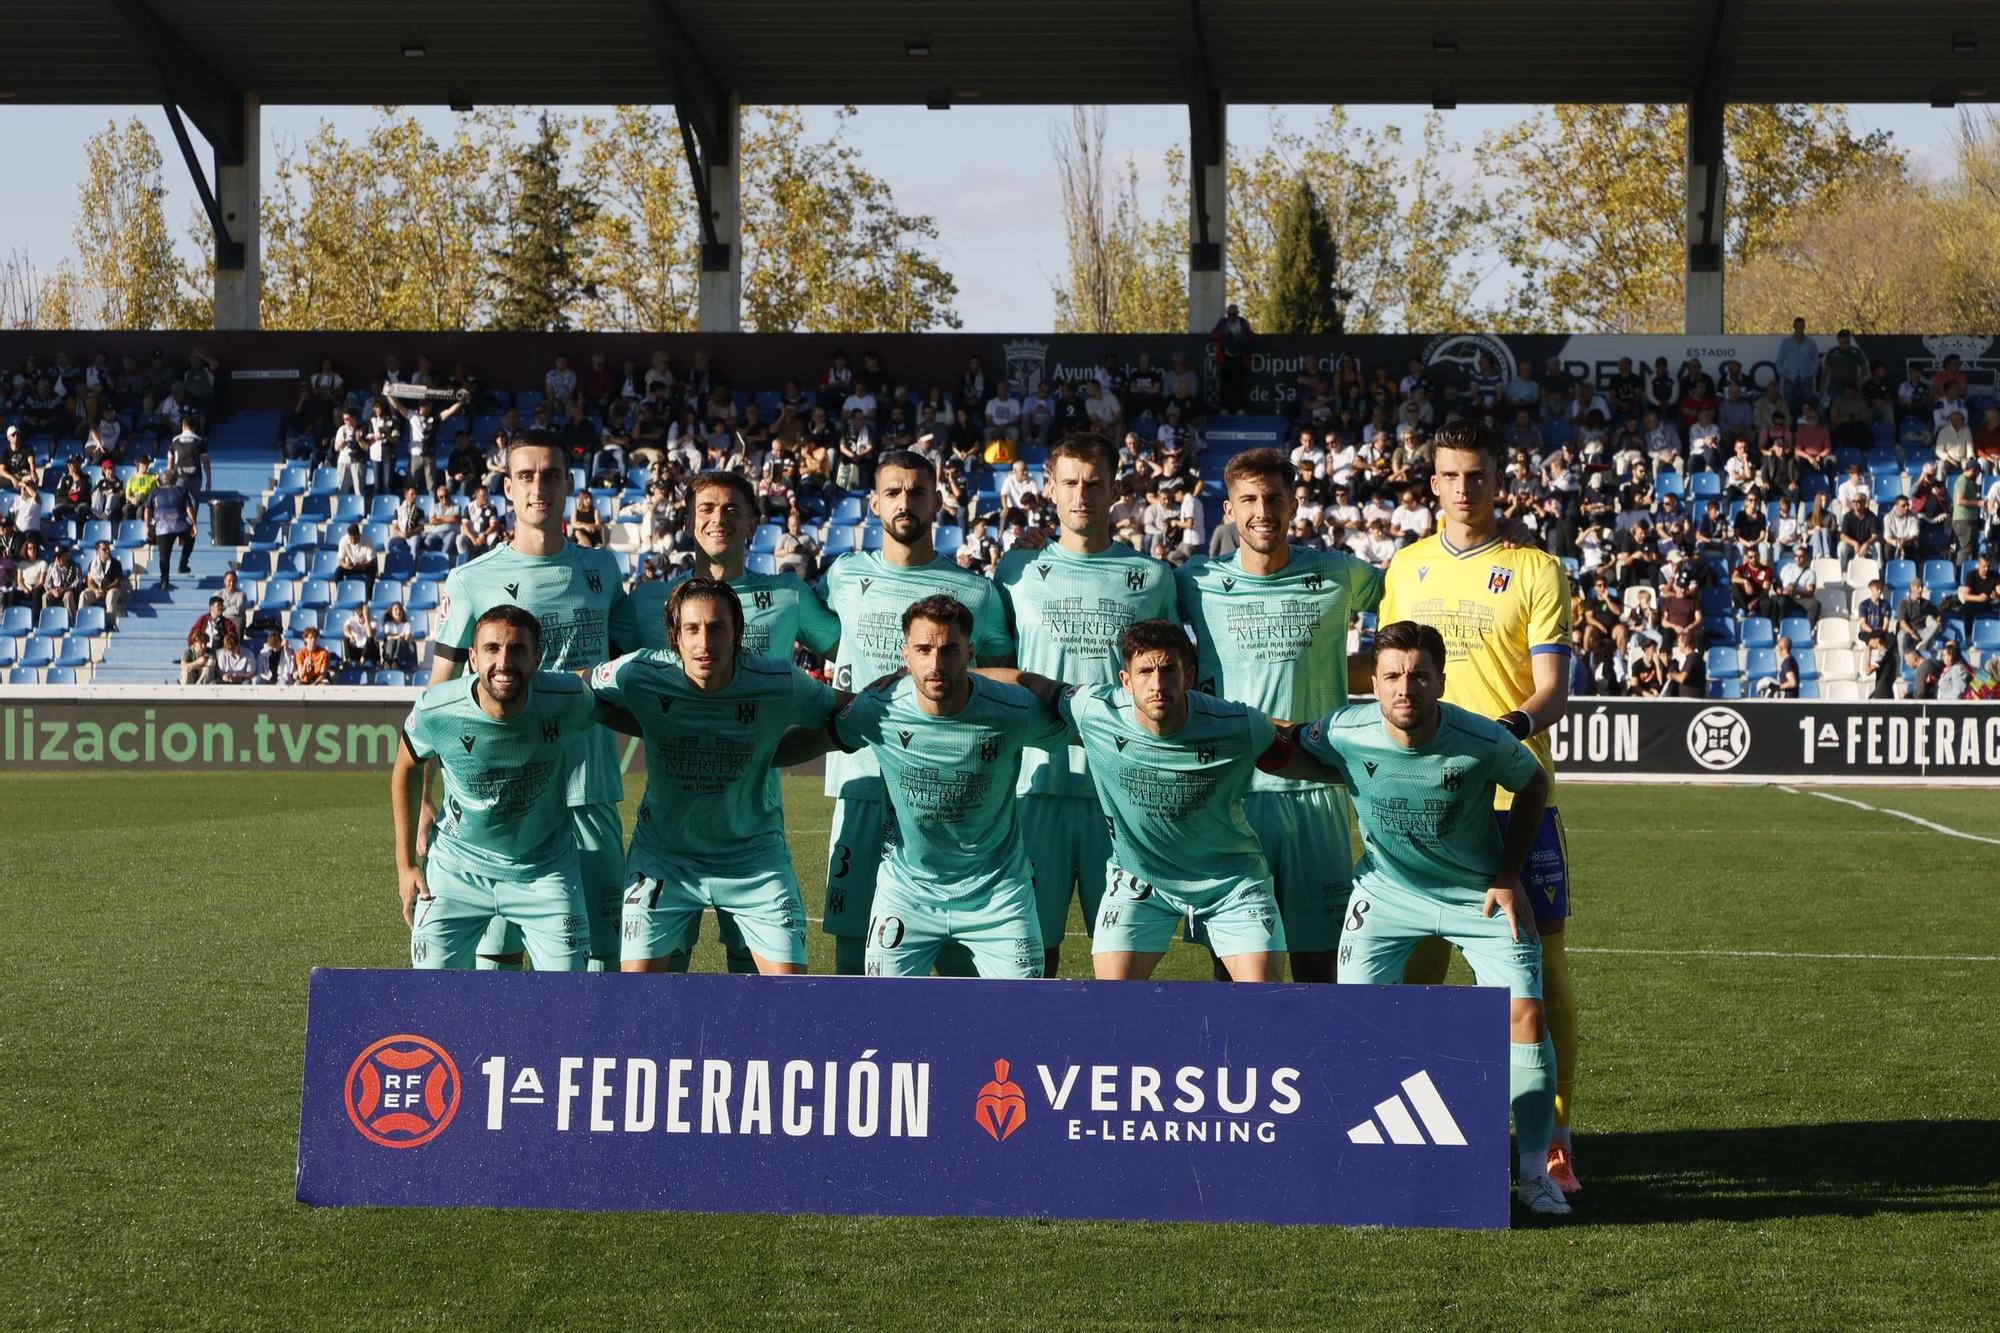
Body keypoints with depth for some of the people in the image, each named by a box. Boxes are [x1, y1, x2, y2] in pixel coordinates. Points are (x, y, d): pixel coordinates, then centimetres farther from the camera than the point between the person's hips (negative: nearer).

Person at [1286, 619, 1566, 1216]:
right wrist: (1350, 777, -9)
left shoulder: (1484, 741, -26)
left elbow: (1534, 785, -4)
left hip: (1480, 895, -1)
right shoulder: (1345, 734, -23)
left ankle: (1535, 1172, 2)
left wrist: (1509, 876, -6)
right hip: (1387, 891, 1)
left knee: (1524, 1014, -12)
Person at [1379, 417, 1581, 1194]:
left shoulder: (1535, 570, 0)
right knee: (1416, 962, 5)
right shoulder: (1406, 567, 12)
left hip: (1513, 792, -3)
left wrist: (1512, 725, -26)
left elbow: (1553, 689, -6)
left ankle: (1553, 1133, 5)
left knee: (1541, 962, -2)